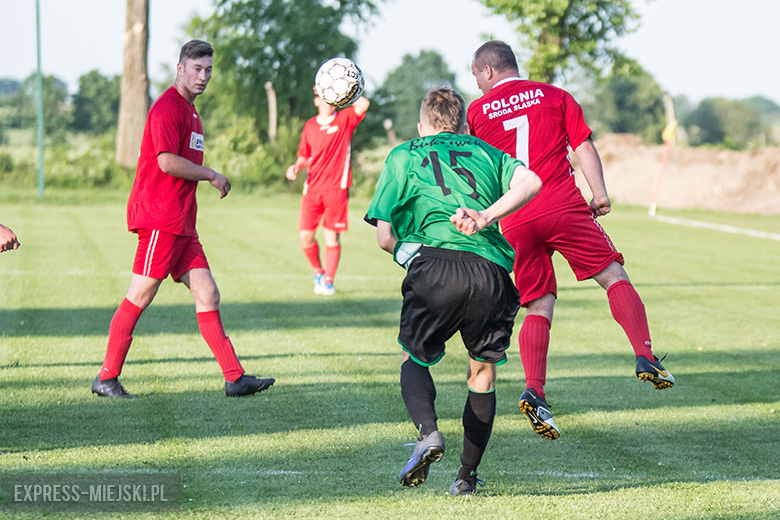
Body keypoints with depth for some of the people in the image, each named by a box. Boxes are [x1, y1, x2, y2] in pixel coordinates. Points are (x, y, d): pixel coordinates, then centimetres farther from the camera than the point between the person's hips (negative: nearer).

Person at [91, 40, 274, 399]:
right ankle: (107, 378, 3)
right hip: (159, 219, -10)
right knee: (140, 296, -5)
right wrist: (212, 175, -10)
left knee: (208, 294, 4)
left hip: (181, 222, 10)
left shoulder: (189, 111, 21)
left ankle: (235, 378, 2)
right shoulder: (167, 107, -10)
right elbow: (167, 161, -19)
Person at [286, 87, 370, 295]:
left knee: (332, 237, -3)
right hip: (312, 187, 3)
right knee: (306, 235, -5)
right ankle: (318, 272, 18)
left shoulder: (345, 119, 2)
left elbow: (363, 104, -18)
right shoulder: (310, 125, 12)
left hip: (336, 188, -3)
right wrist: (297, 167, -1)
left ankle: (329, 280, 9)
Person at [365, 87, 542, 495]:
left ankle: (427, 432, -11)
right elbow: (531, 181, 6)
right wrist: (486, 218, 0)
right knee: (483, 372, 20)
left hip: (434, 266, -2)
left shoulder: (403, 156, 22)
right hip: (492, 271, 2)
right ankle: (467, 475, 17)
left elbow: (384, 237, 15)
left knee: (414, 359, 18)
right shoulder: (486, 152, 28)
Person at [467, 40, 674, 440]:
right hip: (562, 205, -1)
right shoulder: (554, 96, 12)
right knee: (613, 276, 3)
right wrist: (599, 194, 0)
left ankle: (534, 389, -12)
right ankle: (645, 356, -15)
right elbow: (584, 146, 3)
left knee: (538, 307, 6)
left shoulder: (478, 111, 12)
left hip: (514, 221, 2)